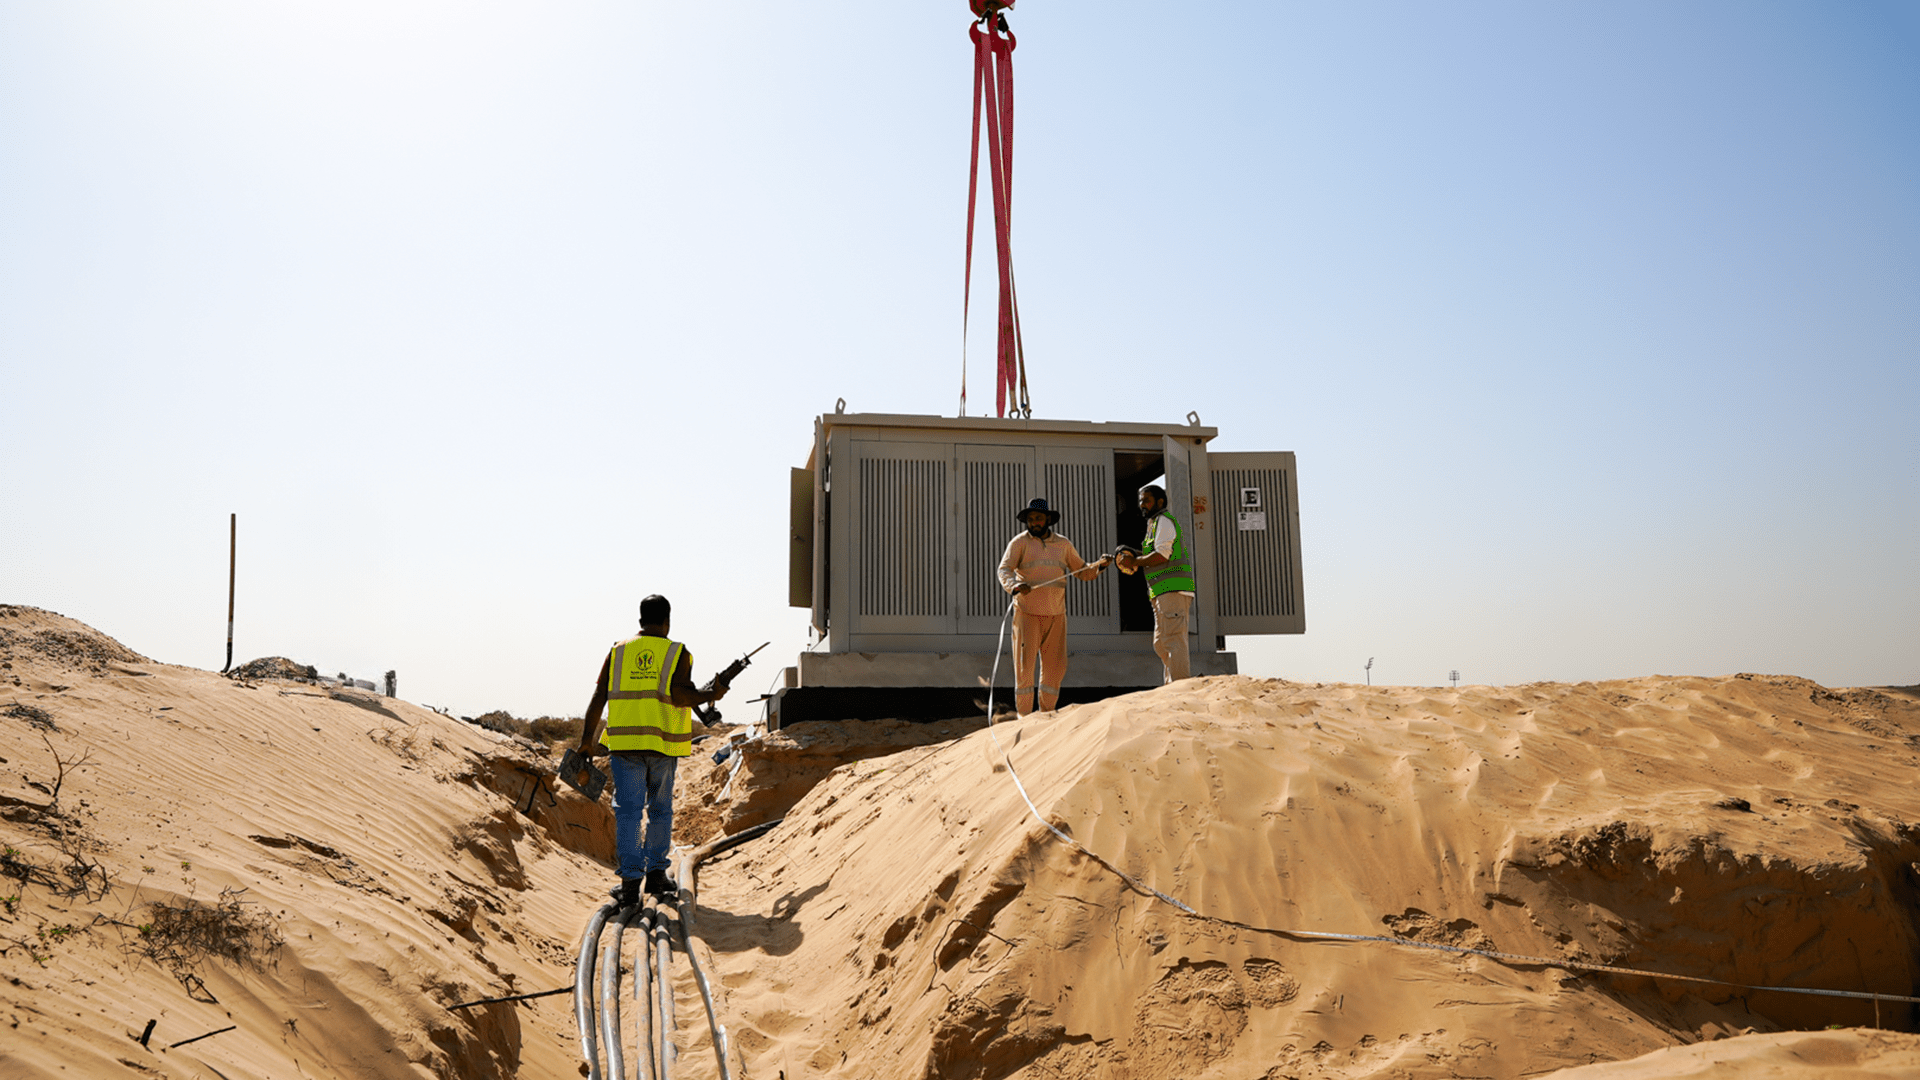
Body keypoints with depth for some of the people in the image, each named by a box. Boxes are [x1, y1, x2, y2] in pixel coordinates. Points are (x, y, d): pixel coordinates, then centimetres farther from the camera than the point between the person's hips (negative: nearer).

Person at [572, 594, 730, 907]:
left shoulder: (618, 652, 8)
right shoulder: (678, 653, 1)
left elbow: (598, 697, 4)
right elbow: (679, 695, -14)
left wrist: (587, 741, 9)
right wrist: (711, 695, 2)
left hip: (624, 743, 1)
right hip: (663, 743, -1)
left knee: (628, 810, 2)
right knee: (660, 809, 15)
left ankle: (631, 881, -3)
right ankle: (656, 874, 16)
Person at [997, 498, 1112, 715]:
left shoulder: (1063, 544, 12)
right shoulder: (1020, 542, 0)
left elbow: (1082, 571, 19)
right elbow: (1004, 570, -11)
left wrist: (1100, 565, 0)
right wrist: (1015, 585, -31)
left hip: (1056, 615, 4)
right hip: (1027, 613, -3)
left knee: (1055, 665, 5)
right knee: (1025, 663, -5)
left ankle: (1046, 712, 18)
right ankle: (1024, 716, 2)